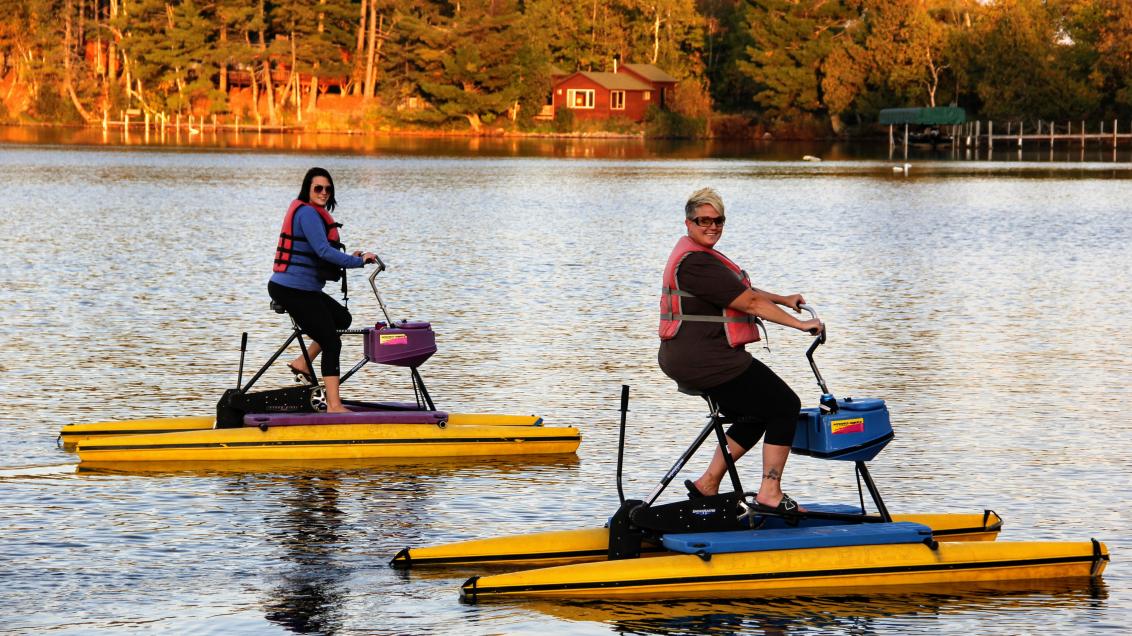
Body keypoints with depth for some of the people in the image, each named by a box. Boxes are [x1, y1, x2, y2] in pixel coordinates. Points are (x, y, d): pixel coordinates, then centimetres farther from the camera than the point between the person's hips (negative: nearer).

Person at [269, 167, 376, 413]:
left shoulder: (313, 213, 17)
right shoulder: (307, 213, -15)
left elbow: (318, 256, 20)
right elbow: (323, 251, -25)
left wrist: (349, 259, 6)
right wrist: (358, 261, -21)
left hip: (304, 289, 10)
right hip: (293, 289, -10)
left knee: (342, 318, 24)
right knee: (331, 343, -8)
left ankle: (302, 362, 18)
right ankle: (333, 405, -8)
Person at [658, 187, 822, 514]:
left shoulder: (695, 255, 16)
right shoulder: (696, 262, -19)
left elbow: (740, 291, 27)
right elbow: (749, 303, -17)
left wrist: (783, 300, 25)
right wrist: (801, 325, -12)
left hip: (687, 360, 11)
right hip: (705, 361, -11)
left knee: (757, 416, 21)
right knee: (785, 406, -4)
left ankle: (707, 485, 18)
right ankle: (770, 494, -4)